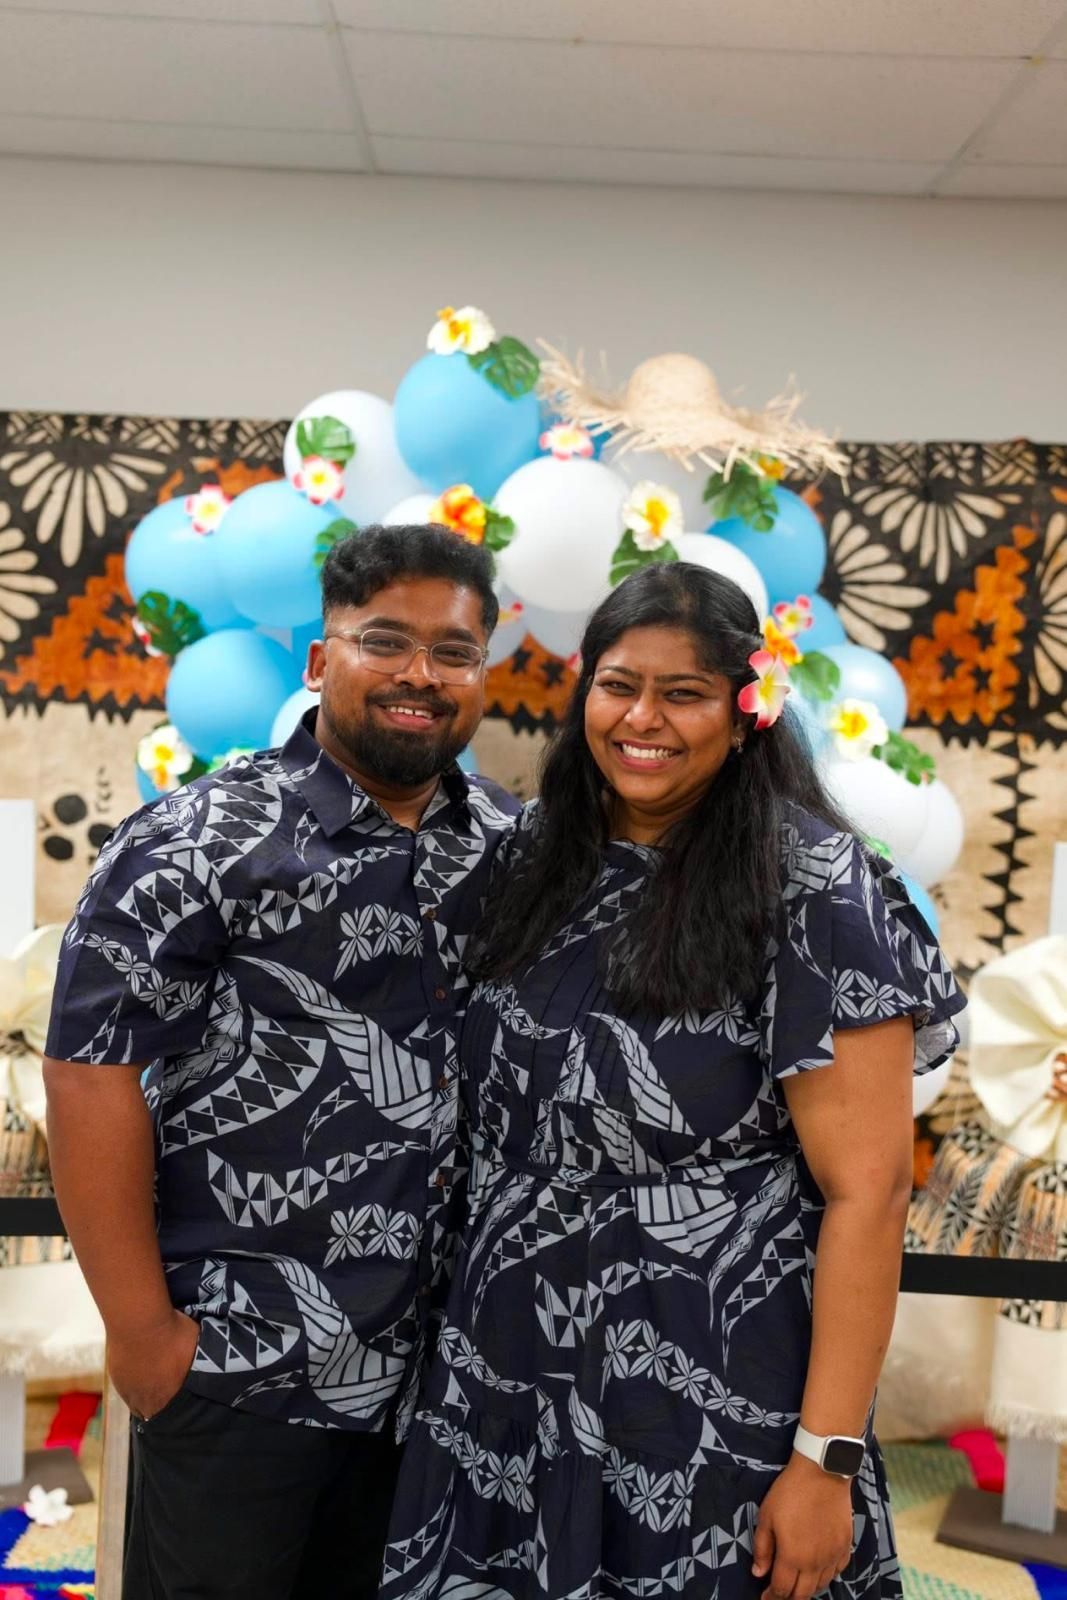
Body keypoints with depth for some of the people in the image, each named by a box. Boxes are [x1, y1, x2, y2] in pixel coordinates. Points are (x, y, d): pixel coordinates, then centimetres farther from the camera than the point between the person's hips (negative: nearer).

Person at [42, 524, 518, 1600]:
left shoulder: (510, 847, 2)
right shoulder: (199, 844, -12)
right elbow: (90, 1073, -14)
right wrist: (141, 1328, -13)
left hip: (433, 1356, 5)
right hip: (239, 1362, -4)